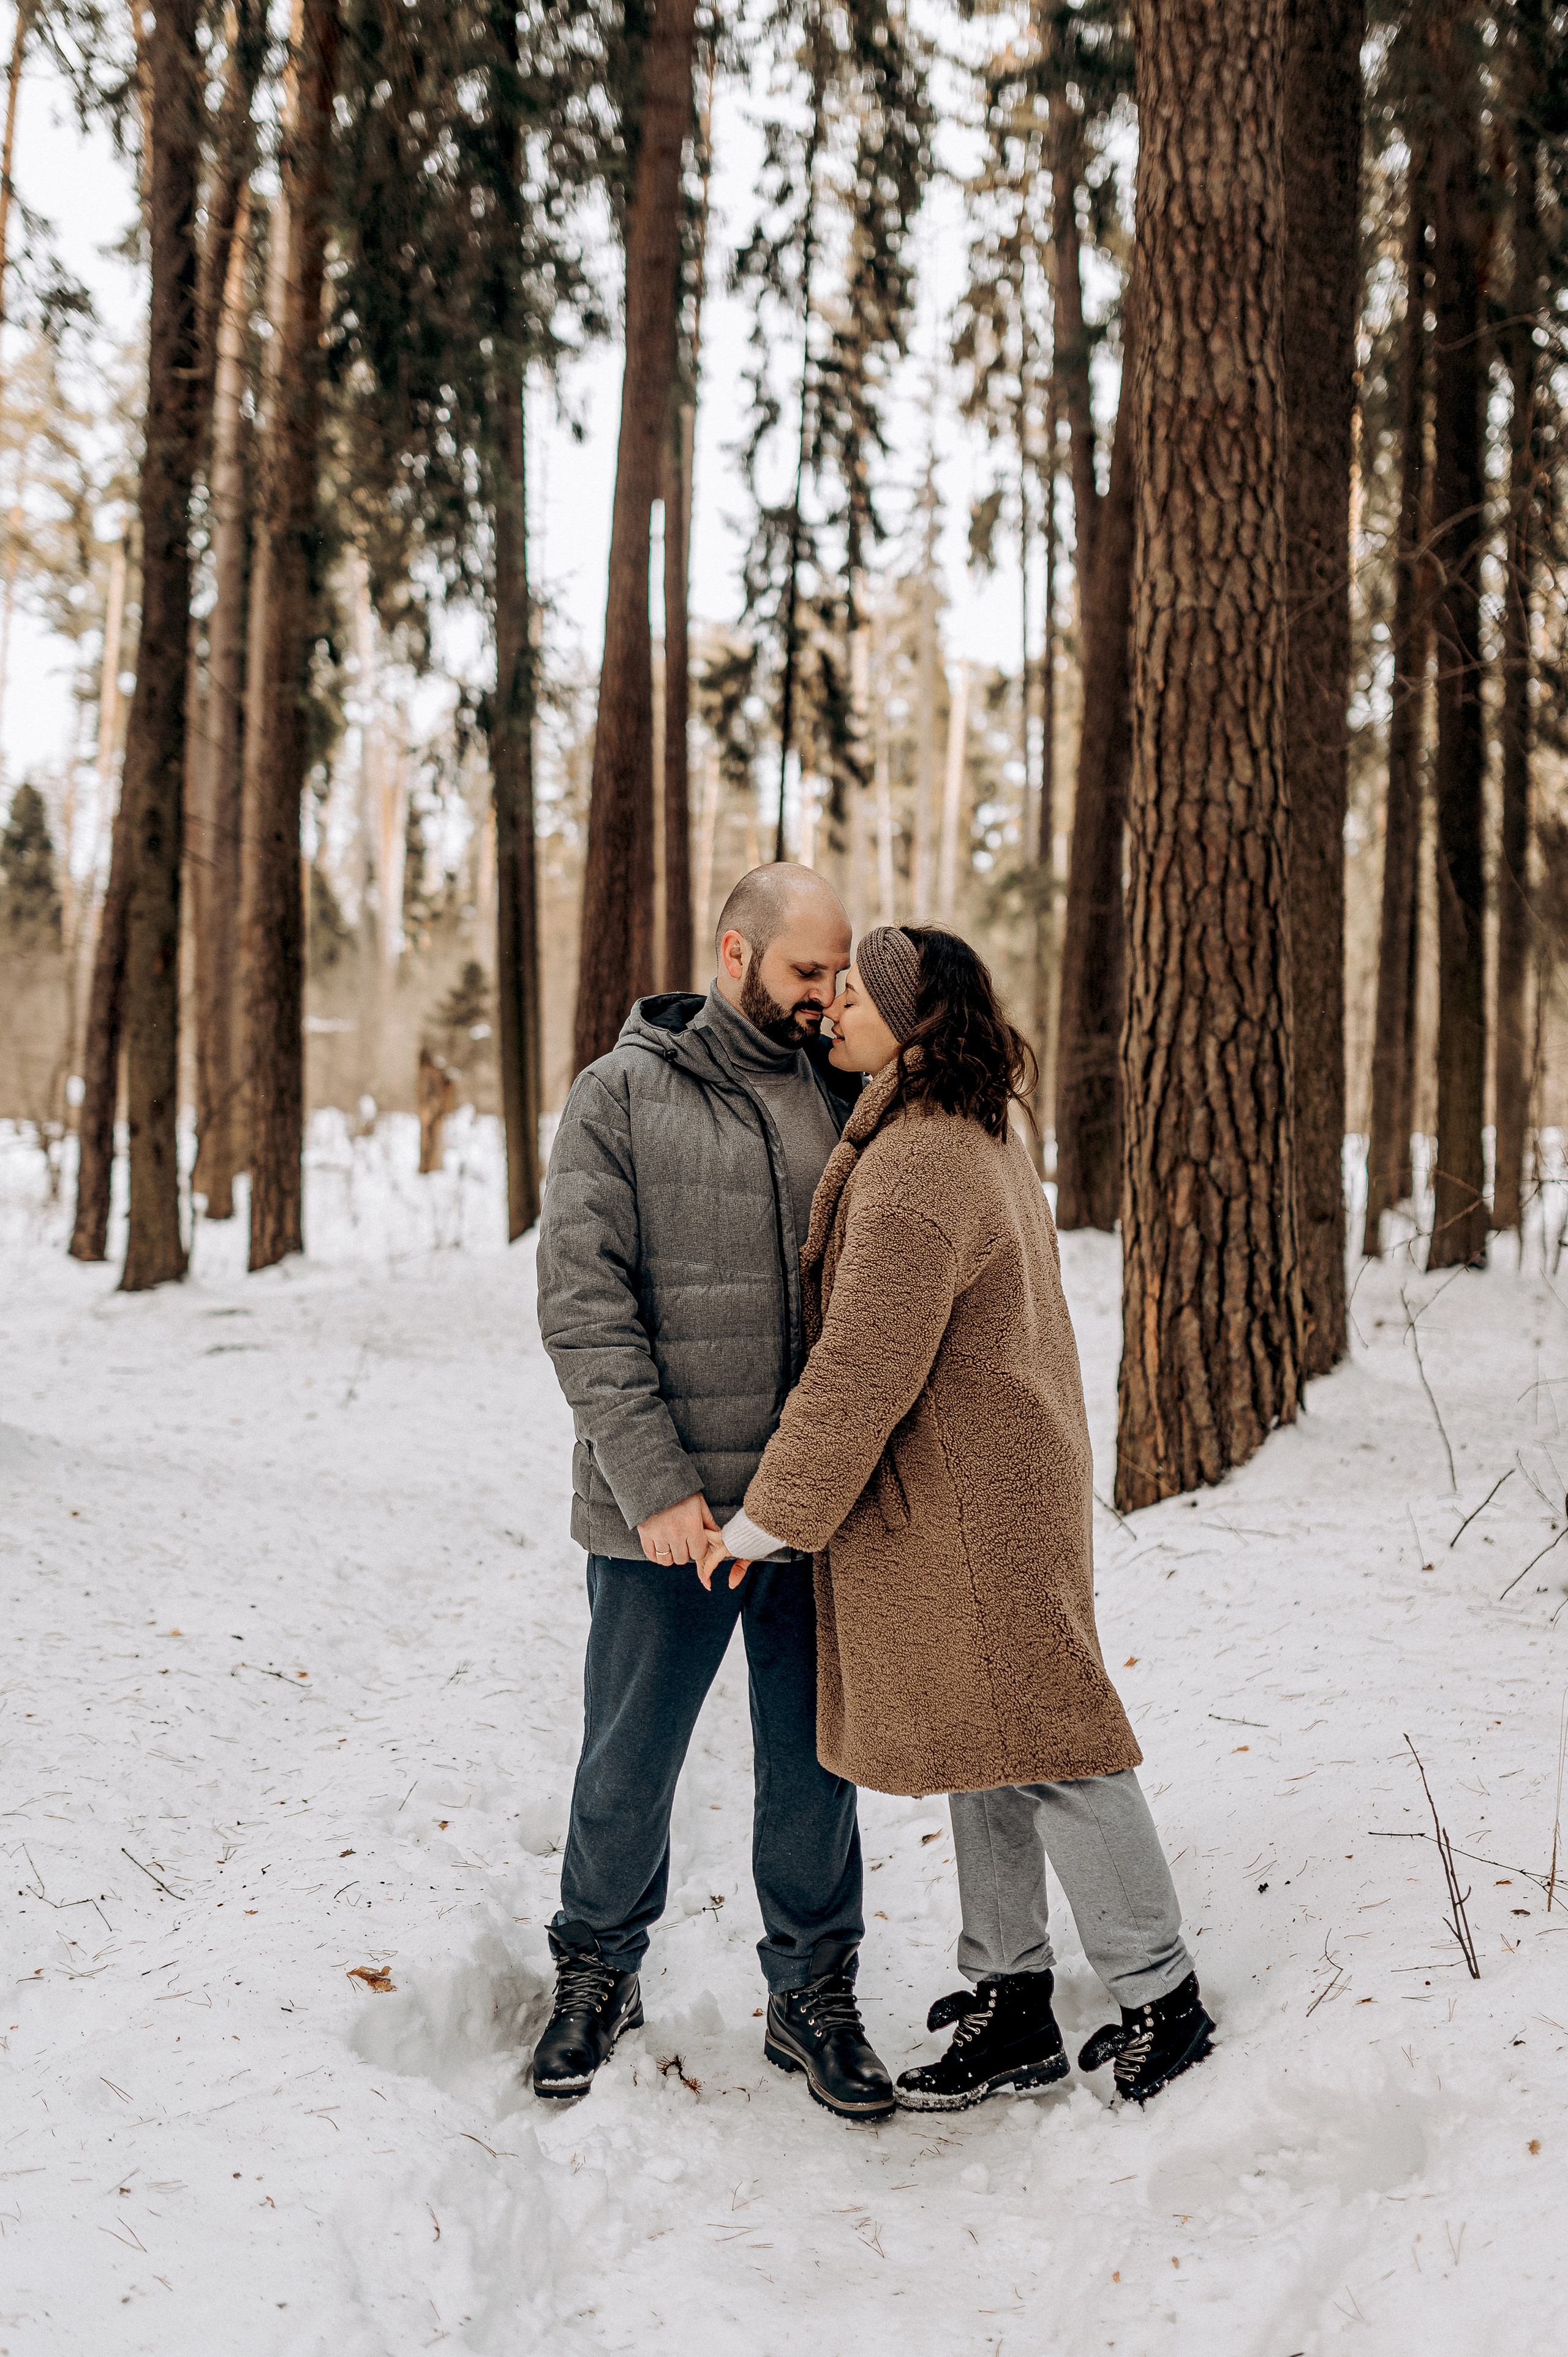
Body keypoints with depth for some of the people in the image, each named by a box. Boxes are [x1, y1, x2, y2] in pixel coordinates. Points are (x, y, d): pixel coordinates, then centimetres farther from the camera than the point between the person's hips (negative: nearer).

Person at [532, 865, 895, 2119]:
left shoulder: (846, 1098, 8)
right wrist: (654, 1484, -17)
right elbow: (584, 1307, -10)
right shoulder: (623, 1097, -4)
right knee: (629, 1766, 11)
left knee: (814, 1767, 12)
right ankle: (599, 1972, 33)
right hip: (665, 1515, -3)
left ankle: (813, 1994, 28)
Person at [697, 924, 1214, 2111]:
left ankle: (1164, 2001, 13)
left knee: (1040, 1744, 0)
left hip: (966, 1511, -10)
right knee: (987, 1746, 15)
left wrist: (769, 1516, -16)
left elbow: (862, 1371, -24)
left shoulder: (915, 1166, -23)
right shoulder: (985, 1138, 10)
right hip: (1011, 1486, 10)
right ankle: (1013, 2005, 25)